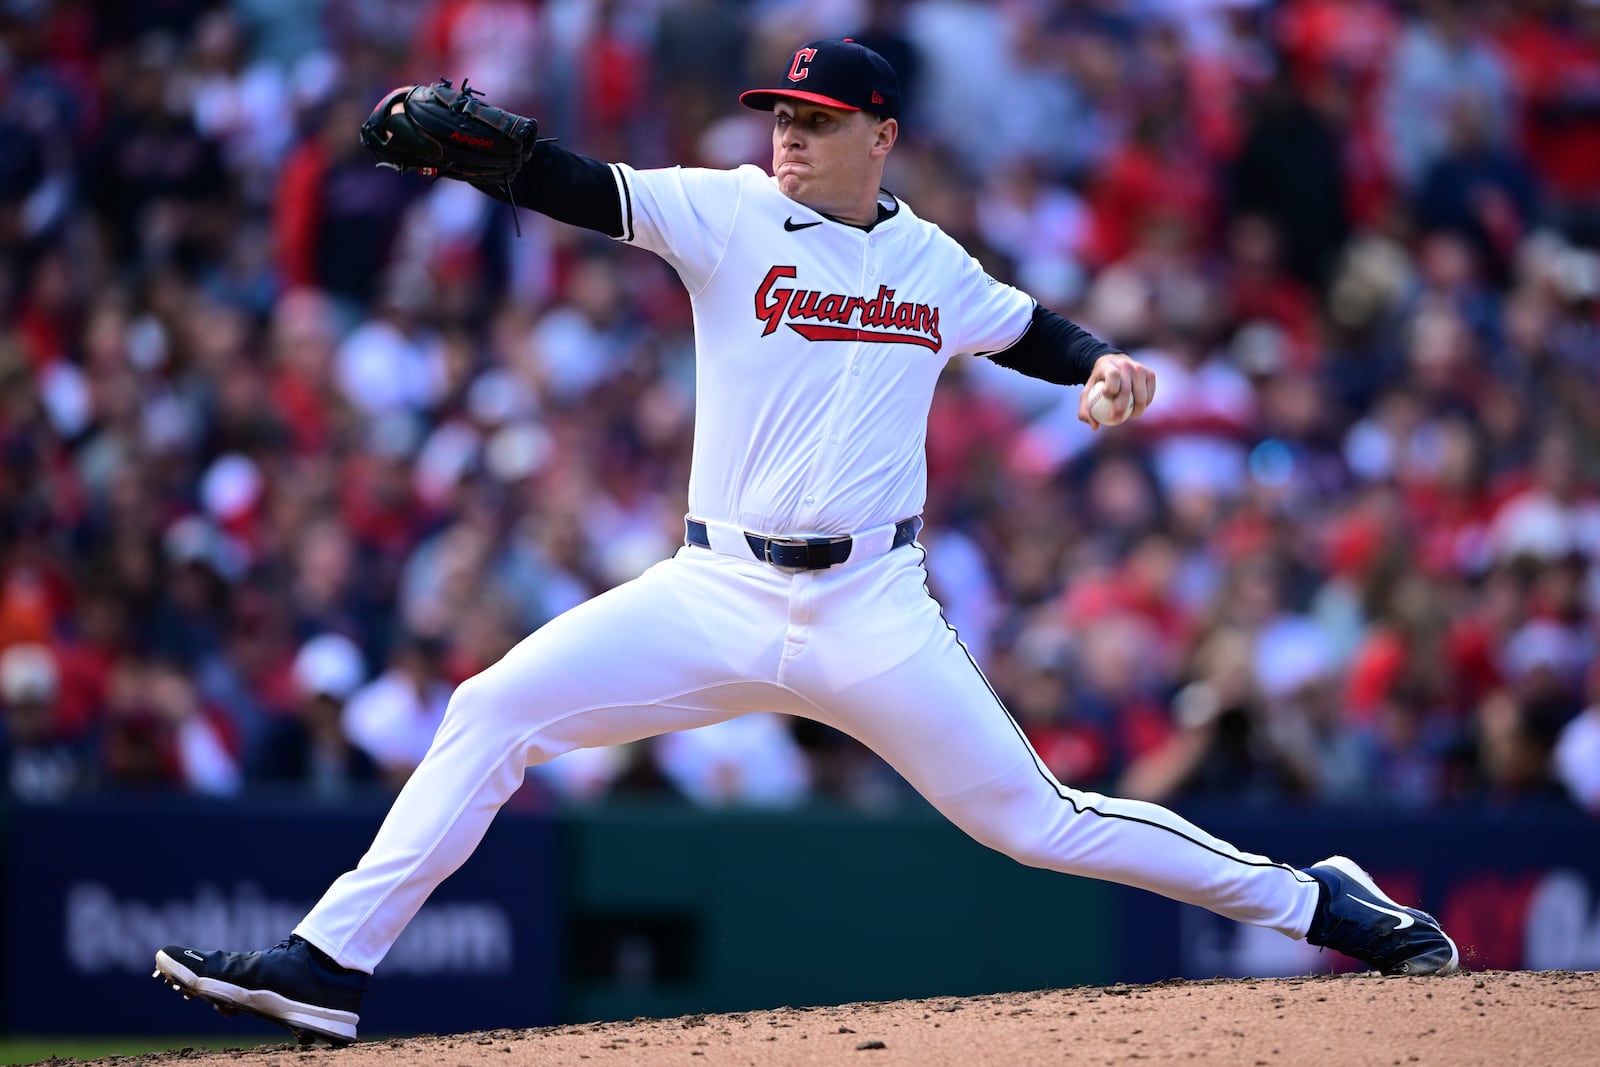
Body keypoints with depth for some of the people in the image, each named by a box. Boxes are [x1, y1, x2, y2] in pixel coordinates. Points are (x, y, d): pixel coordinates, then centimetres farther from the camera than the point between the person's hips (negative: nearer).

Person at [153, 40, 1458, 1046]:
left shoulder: (933, 265, 6)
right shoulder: (729, 215, -1)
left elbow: (1029, 328, 25)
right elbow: (579, 189, -14)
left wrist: (1105, 363, 3)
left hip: (873, 611, 0)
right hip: (717, 596, 1)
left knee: (1035, 820, -2)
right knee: (495, 710, -13)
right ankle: (326, 964, -10)